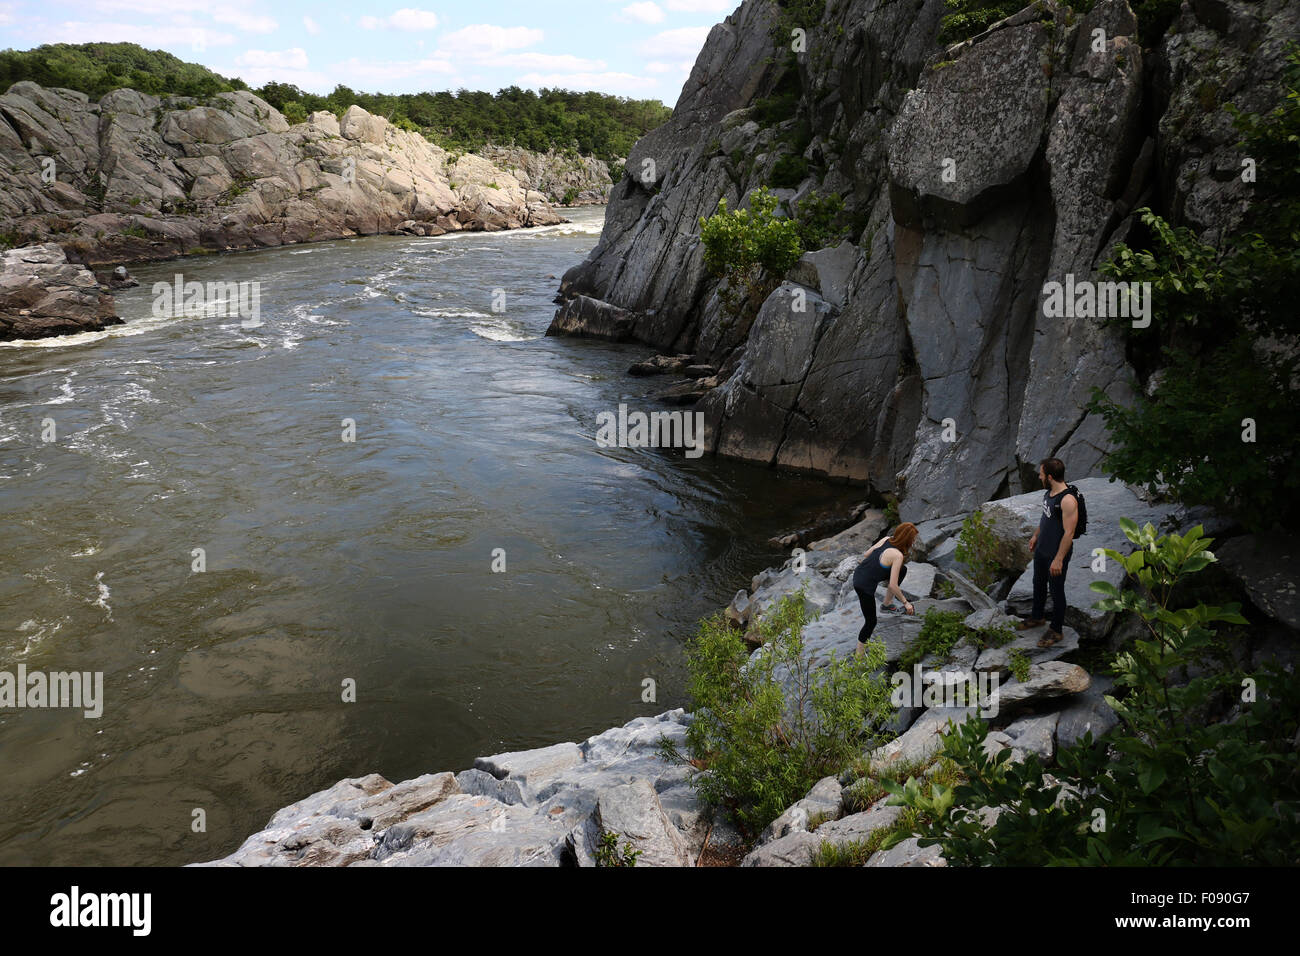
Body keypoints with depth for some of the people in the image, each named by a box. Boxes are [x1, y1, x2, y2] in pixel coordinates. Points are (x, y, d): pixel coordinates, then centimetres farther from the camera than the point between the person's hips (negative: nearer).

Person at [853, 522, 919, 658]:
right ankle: (859, 654, 22)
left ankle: (886, 605, 29)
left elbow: (867, 554, 11)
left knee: (902, 570, 17)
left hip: (859, 573, 8)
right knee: (871, 622, 9)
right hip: (864, 586, -8)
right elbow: (893, 586, -21)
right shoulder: (898, 555, -24)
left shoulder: (886, 539, -4)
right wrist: (905, 602, -7)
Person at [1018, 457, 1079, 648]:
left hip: (1057, 554, -9)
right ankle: (1037, 618, 46)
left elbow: (1069, 533, -28)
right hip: (1041, 549, 9)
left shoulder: (1068, 500, -29)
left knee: (1056, 591, 7)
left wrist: (1058, 559, -26)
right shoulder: (1048, 493, -1)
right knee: (1038, 584, 25)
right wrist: (1036, 536, 25)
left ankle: (1056, 631, 23)